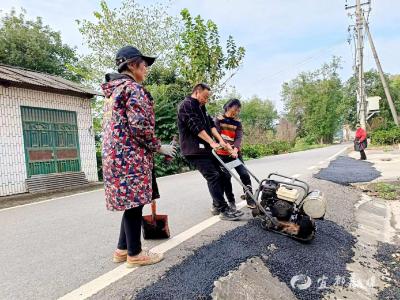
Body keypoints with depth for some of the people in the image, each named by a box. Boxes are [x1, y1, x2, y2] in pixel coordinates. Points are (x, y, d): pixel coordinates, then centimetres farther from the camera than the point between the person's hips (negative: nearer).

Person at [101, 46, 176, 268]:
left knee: (130, 202, 15)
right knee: (134, 202, -1)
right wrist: (158, 147, -8)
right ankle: (134, 254, 12)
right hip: (131, 155, -10)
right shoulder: (133, 88, -9)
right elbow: (139, 125, -19)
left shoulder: (112, 91, 21)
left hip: (114, 154, 10)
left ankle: (122, 249, 24)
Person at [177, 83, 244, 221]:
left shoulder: (201, 107, 22)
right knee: (213, 176, -13)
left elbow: (211, 124, 13)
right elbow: (196, 126, -18)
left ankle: (217, 206, 18)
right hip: (194, 150, -10)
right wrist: (211, 142, -20)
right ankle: (224, 210, -8)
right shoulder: (186, 105, -8)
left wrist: (221, 140, 1)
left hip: (206, 149, 10)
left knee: (220, 174, 8)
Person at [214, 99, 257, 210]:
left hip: (235, 153, 2)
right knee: (226, 178, 2)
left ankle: (250, 200, 2)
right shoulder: (218, 119, -1)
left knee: (244, 174, -6)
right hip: (222, 153, -2)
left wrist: (235, 149, -26)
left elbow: (239, 137, -5)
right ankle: (231, 202, 14)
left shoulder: (237, 122, 7)